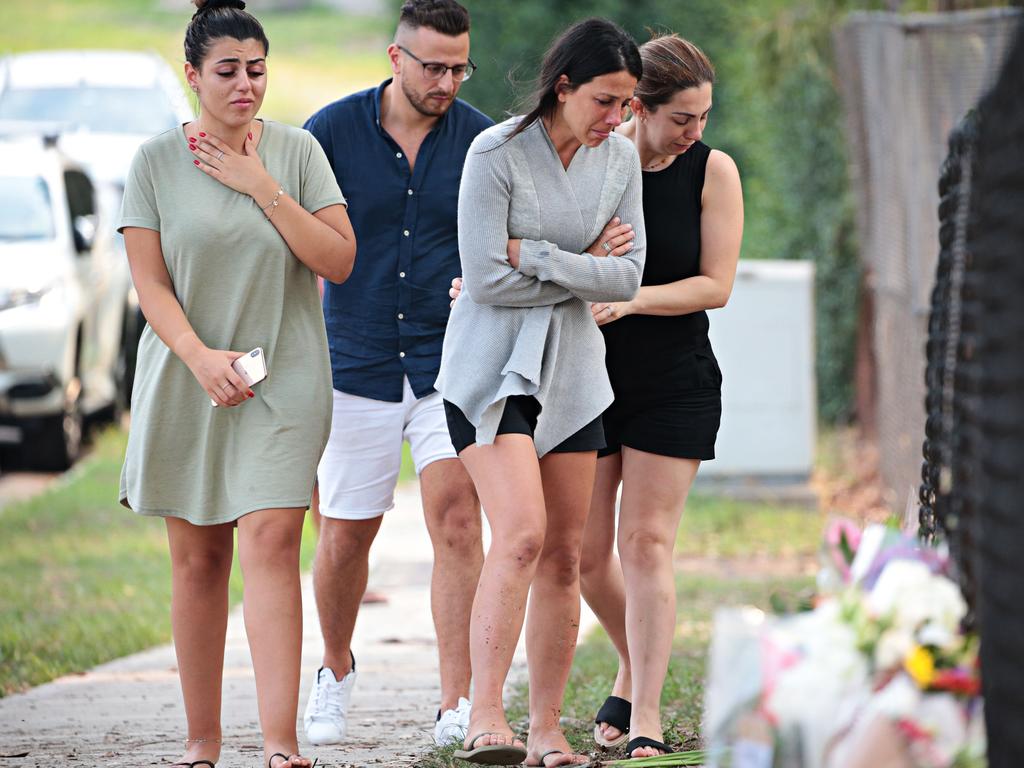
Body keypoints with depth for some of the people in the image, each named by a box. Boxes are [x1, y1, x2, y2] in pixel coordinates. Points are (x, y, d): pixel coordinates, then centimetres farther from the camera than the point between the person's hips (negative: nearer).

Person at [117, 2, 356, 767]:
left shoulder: (297, 151, 3)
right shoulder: (157, 160, 1)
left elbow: (339, 259, -4)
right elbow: (150, 282, -2)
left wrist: (262, 187, -11)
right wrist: (201, 356, -17)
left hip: (284, 381, -1)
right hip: (186, 381, 1)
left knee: (270, 545, -13)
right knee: (198, 560, 6)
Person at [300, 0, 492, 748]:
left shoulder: (480, 140, -2)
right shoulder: (331, 133, -4)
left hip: (451, 365, 0)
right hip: (358, 367, 0)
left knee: (457, 522, -15)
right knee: (345, 537, 9)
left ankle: (458, 708, -14)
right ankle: (336, 672, 35)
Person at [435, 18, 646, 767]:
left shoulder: (620, 158, 4)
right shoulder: (496, 154, -13)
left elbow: (626, 277, -1)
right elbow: (486, 280, -16)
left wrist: (537, 257, -13)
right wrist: (585, 268, -8)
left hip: (573, 368, 6)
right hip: (492, 364, -6)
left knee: (564, 557, 5)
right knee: (521, 534, -22)